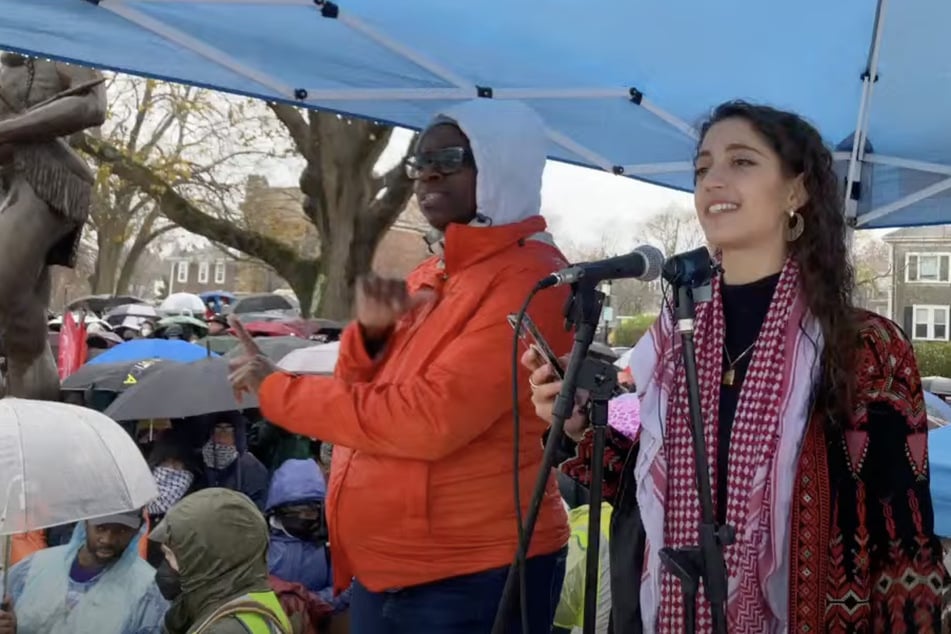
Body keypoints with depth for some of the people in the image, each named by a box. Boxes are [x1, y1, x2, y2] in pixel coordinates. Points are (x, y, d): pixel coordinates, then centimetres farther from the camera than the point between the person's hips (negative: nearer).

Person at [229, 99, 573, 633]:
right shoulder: (430, 276, 10)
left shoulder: (530, 278, -16)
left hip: (471, 579, -7)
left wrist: (277, 389, -14)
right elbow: (360, 397, 13)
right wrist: (370, 334, -8)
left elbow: (430, 420, -24)